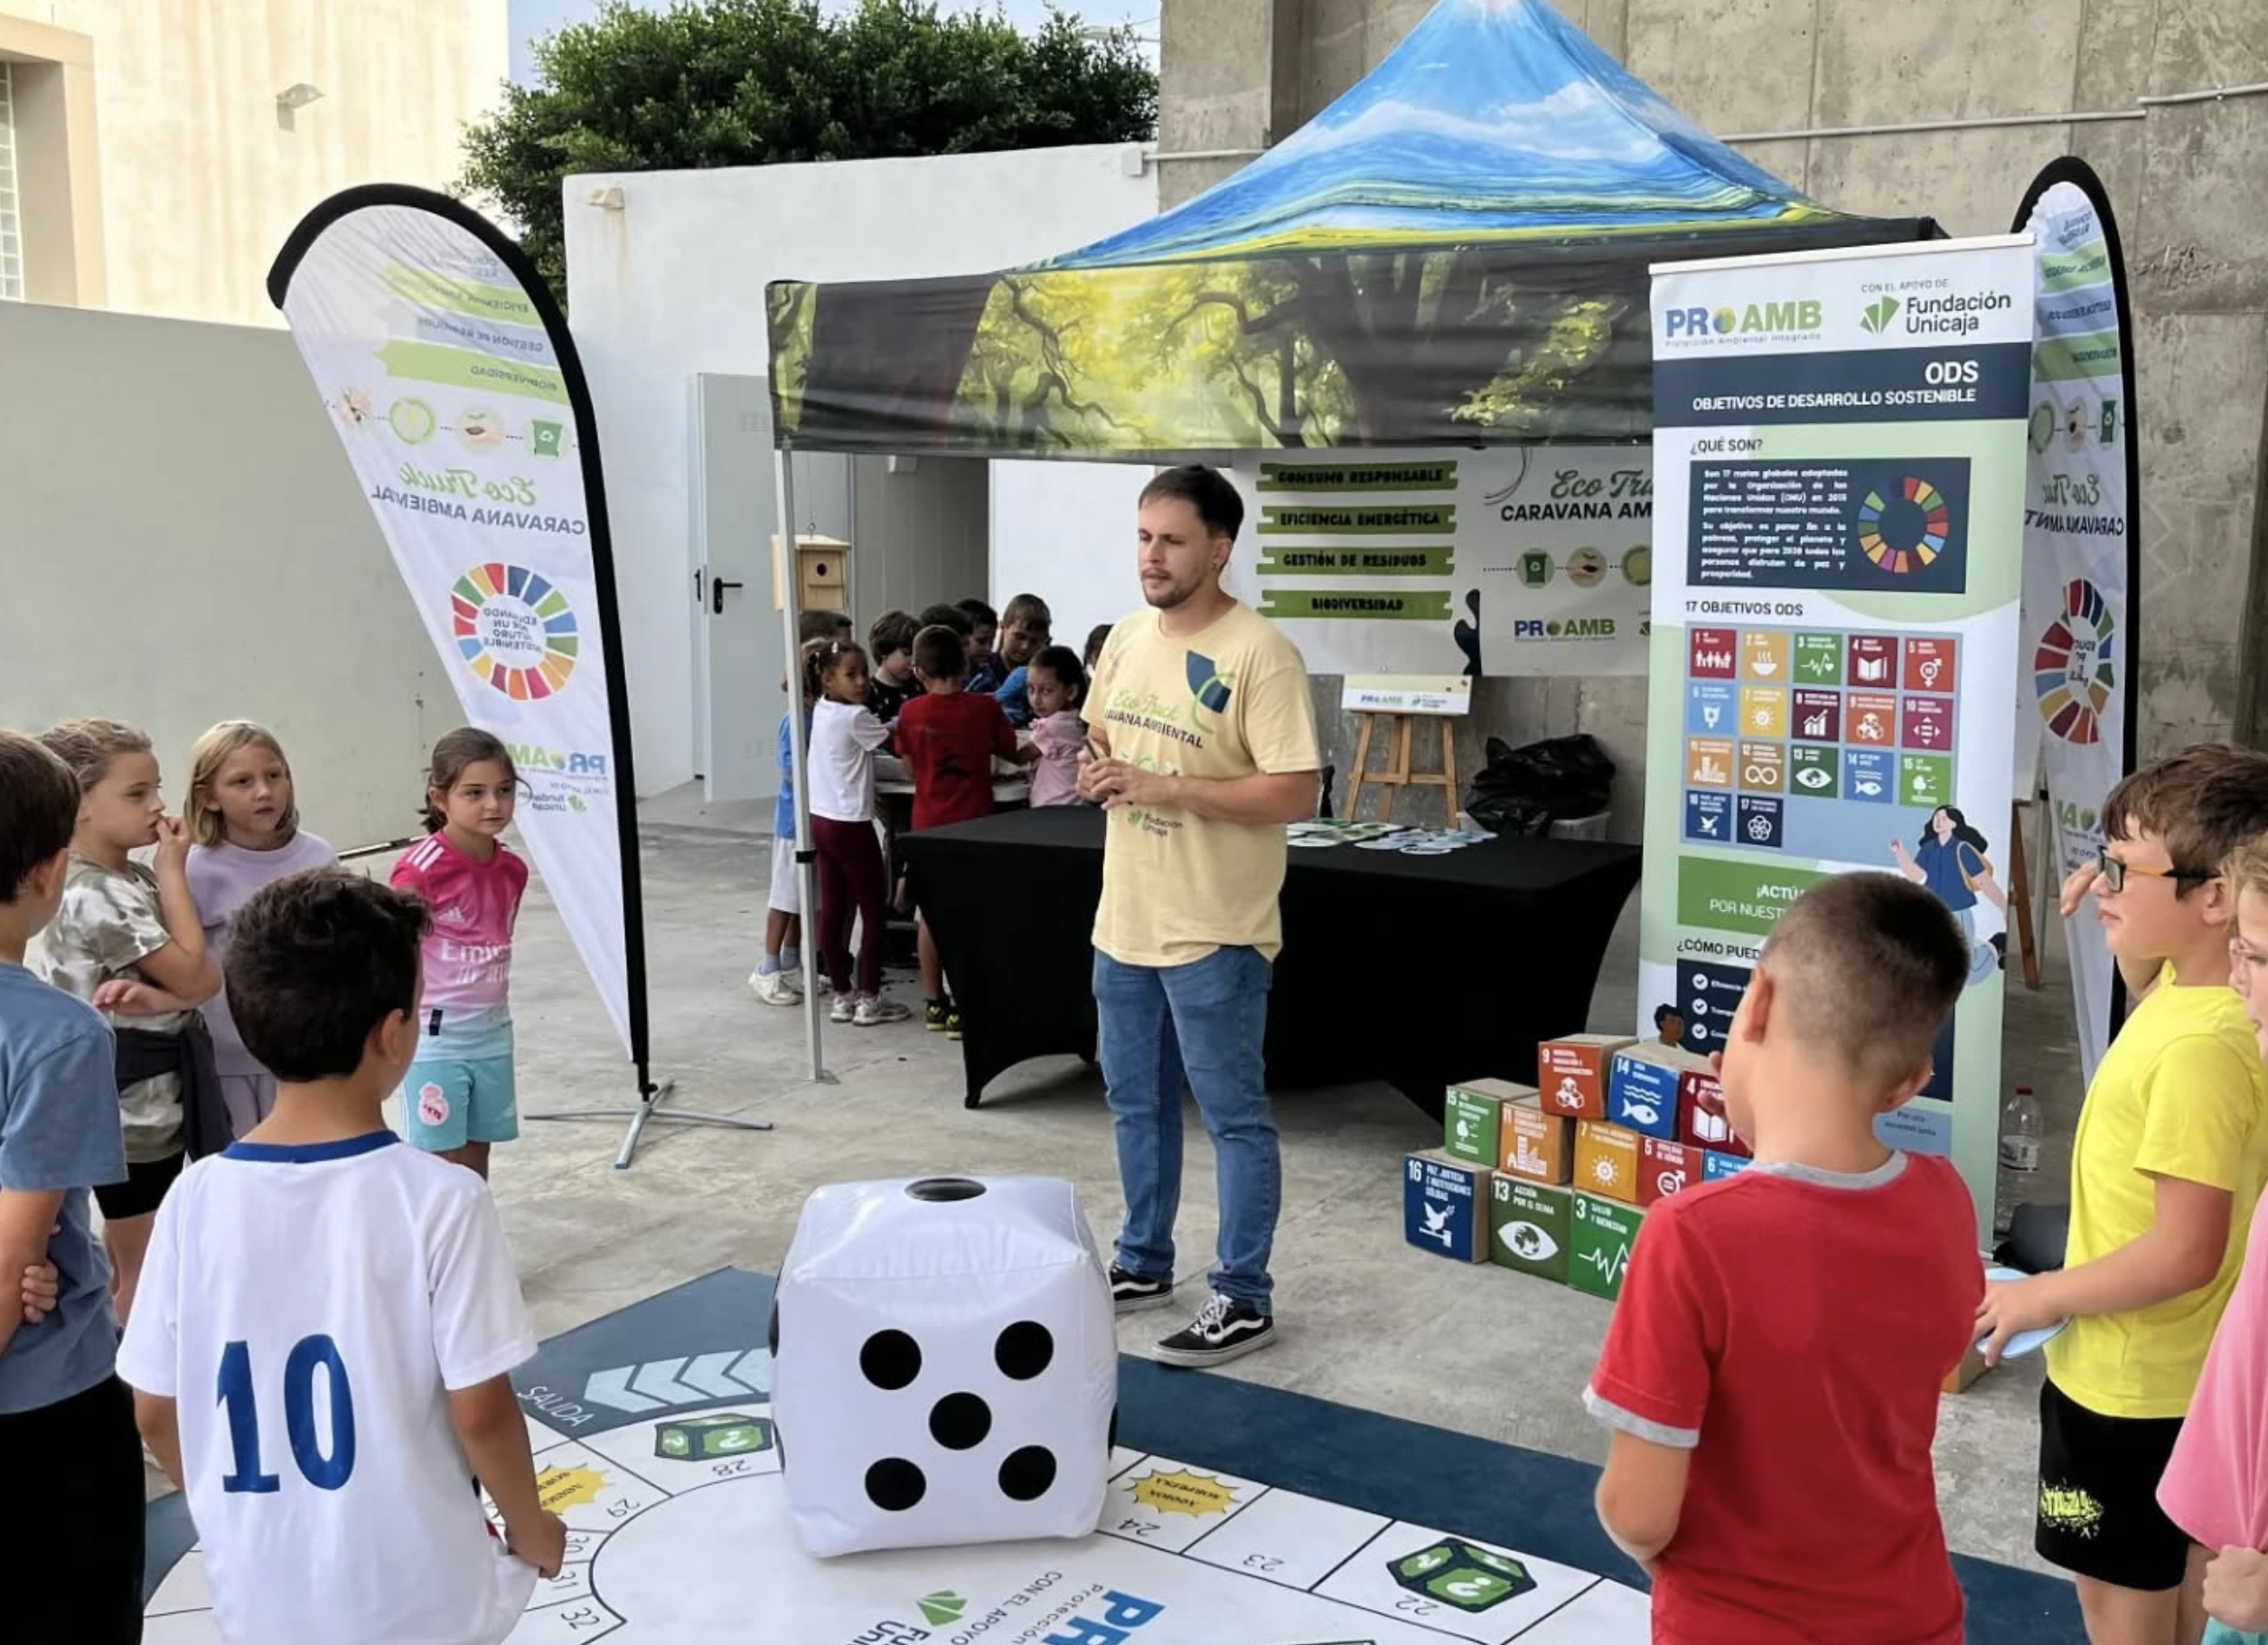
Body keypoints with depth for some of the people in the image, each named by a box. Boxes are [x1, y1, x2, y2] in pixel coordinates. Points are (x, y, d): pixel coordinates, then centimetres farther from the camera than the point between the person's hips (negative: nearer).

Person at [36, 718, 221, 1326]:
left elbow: (210, 979, -1)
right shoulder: (91, 897, -20)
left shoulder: (135, 880, 6)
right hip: (133, 1101, -8)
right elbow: (190, 972, -18)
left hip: (152, 1095, 9)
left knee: (126, 1257, 21)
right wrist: (173, 873, -13)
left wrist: (155, 997, -23)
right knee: (145, 1268, 3)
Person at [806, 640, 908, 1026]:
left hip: (822, 820, 8)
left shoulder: (821, 710, 6)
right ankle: (869, 999, 6)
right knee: (873, 910, 2)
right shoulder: (855, 717, -17)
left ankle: (842, 995, 18)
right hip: (851, 824, -8)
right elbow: (892, 740, -11)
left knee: (832, 909, 11)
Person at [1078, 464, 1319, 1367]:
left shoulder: (1258, 653, -18)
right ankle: (1143, 1263, 36)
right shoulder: (1127, 639, 7)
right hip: (1124, 919, 8)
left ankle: (1243, 1299, 15)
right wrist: (1097, 774, -4)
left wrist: (1164, 788, -25)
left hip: (1213, 933, -8)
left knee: (1234, 1117, 4)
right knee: (1137, 1104, 20)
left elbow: (1295, 793, -22)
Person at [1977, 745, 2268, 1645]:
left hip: (2128, 1378, -9)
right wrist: (2122, 927, 3)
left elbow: (2184, 1254, -30)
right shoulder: (2190, 989, -4)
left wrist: (2044, 1295, -17)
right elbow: (2155, 987, 23)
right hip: (2184, 1368, 9)